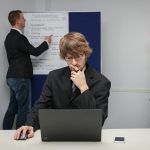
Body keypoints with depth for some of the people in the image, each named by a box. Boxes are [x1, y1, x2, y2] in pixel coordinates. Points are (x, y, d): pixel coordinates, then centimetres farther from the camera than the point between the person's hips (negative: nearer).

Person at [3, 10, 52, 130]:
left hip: (13, 77, 9)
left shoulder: (10, 37, 11)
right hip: (20, 77, -9)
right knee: (23, 108, -1)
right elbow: (35, 52, -15)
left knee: (13, 107, 15)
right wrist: (46, 42, 0)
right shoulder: (19, 37, -18)